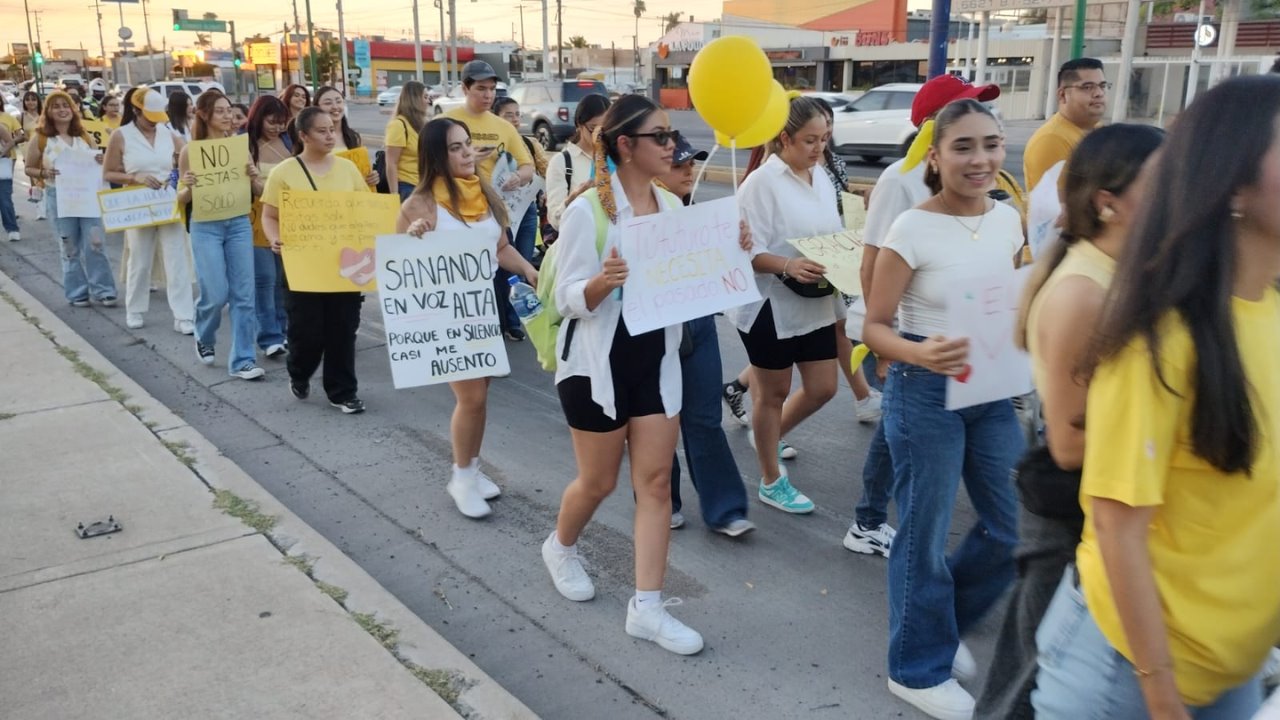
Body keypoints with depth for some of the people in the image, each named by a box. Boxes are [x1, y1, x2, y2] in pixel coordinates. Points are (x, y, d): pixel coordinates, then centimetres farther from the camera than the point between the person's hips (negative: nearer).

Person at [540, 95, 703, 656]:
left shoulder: (671, 205, 4)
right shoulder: (587, 210, -14)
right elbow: (568, 299, -15)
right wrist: (601, 282, -36)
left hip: (658, 360, 5)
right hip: (598, 362, -5)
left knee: (655, 481, 4)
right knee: (599, 481, 10)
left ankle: (646, 607, 13)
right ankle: (561, 548, 42)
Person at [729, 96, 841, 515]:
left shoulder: (821, 176, 7)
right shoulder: (762, 182, -16)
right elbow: (746, 250, -19)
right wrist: (788, 266, -35)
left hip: (815, 303, 7)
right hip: (770, 304, -7)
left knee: (822, 388, 12)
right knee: (773, 392, 7)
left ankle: (768, 436, 39)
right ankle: (771, 482, 24)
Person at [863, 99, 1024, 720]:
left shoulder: (1008, 221, 3)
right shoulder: (912, 230, -15)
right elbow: (875, 327, -13)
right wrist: (920, 354, -33)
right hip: (924, 392, -6)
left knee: (1015, 528, 13)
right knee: (924, 532, 5)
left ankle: (943, 621, 39)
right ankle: (920, 669, 26)